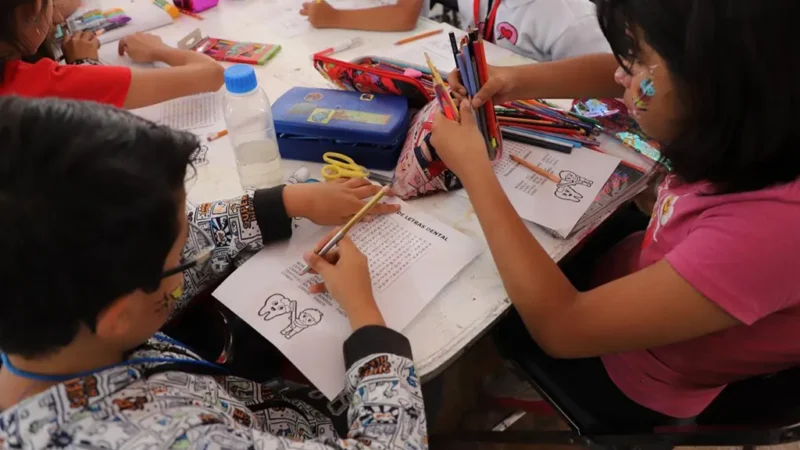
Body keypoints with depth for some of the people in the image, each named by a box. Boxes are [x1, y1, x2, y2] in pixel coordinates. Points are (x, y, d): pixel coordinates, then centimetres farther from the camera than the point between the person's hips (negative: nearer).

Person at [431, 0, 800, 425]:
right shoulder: (756, 115, -21)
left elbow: (559, 327, -36)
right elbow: (617, 74, 0)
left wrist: (474, 169, -31)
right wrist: (517, 81, -16)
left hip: (630, 377, -5)